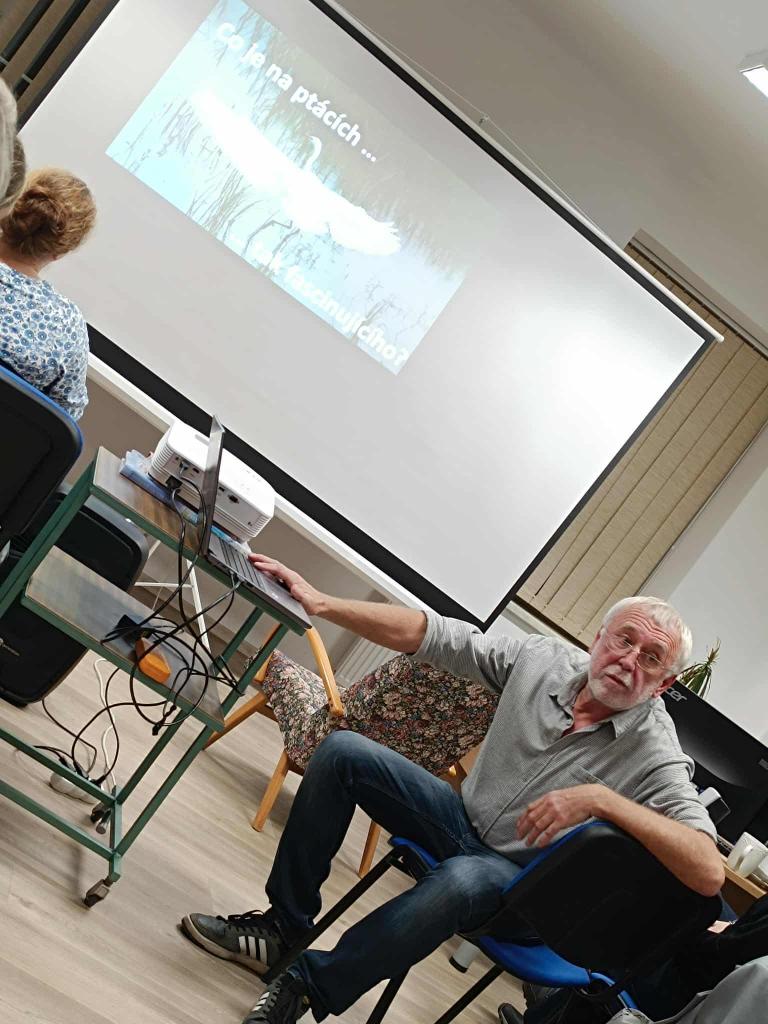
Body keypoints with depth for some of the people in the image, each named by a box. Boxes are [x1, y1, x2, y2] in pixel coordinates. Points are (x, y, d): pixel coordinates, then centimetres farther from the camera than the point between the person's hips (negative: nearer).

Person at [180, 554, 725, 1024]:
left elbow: (709, 873, -32)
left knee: (459, 881, -39)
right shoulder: (545, 659, -8)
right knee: (342, 751, -8)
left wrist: (602, 799, -39)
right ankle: (285, 925, 1)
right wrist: (321, 603, -18)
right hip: (464, 818, 5)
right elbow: (428, 634, -9)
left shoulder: (654, 752, -20)